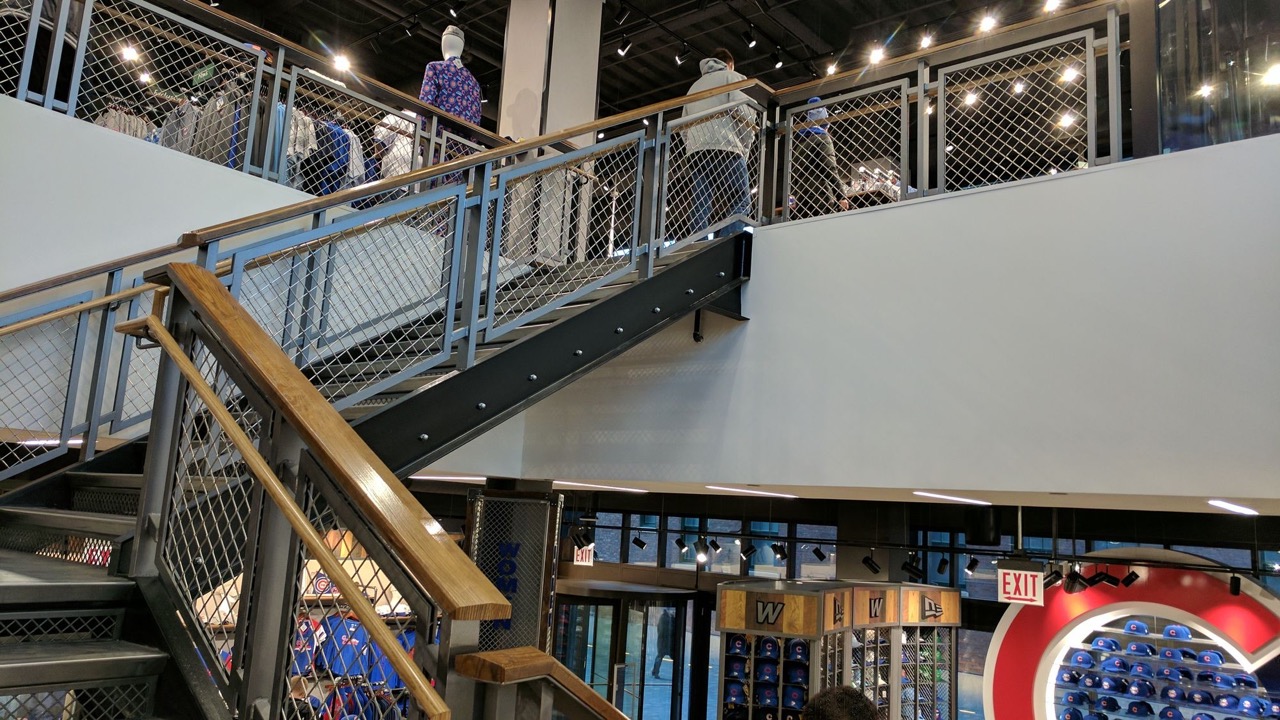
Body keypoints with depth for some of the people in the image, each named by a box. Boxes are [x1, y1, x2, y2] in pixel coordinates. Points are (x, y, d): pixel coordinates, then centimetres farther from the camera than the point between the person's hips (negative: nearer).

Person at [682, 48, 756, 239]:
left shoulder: (694, 86, 32)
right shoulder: (733, 77, 13)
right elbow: (744, 112, -4)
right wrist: (745, 147, 2)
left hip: (695, 152, 6)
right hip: (724, 149, -6)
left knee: (700, 208, -1)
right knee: (739, 204, -9)